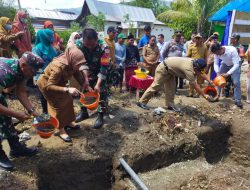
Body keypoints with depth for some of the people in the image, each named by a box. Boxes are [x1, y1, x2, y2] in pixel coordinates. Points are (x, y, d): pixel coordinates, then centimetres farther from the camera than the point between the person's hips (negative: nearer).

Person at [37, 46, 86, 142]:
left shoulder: (71, 64, -19)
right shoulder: (59, 67, -40)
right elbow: (49, 86, -42)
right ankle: (61, 130, 8)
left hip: (58, 83, 8)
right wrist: (67, 89, -50)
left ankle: (68, 122, 26)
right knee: (58, 105, -6)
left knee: (68, 100, 8)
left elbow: (78, 74, -5)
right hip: (46, 83, -7)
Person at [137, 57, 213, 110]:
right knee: (155, 86, -5)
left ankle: (170, 104, 15)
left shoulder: (193, 61, -5)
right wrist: (204, 95, -18)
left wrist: (209, 81, 9)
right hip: (163, 69, -9)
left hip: (170, 69, 9)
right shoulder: (189, 69, -29)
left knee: (171, 87, 7)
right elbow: (195, 85, -25)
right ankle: (142, 102, 3)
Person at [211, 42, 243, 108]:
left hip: (235, 65, -4)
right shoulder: (217, 53, -24)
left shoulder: (232, 50, -38)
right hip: (225, 64, 4)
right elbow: (216, 64, -16)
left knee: (236, 83, -11)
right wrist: (218, 73, -33)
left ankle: (238, 100, 1)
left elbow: (236, 64, -36)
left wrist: (227, 73, -46)